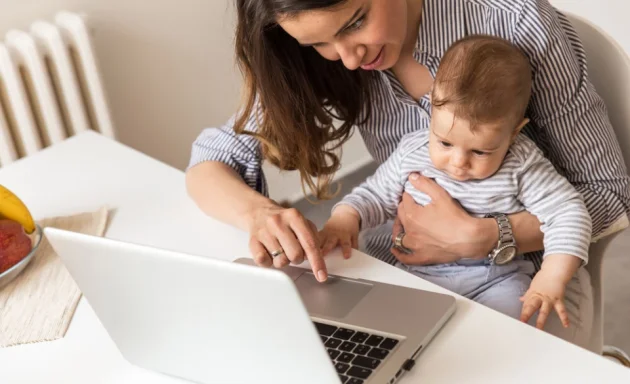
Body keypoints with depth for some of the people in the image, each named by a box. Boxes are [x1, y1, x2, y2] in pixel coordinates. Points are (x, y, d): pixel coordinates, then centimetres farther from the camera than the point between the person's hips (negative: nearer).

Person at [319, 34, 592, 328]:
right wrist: (345, 218, -14)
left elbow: (567, 212, -12)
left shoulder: (521, 164, -12)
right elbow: (376, 194, 8)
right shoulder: (412, 152, -4)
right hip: (420, 273, 3)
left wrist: (553, 277, -26)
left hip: (498, 278, -2)